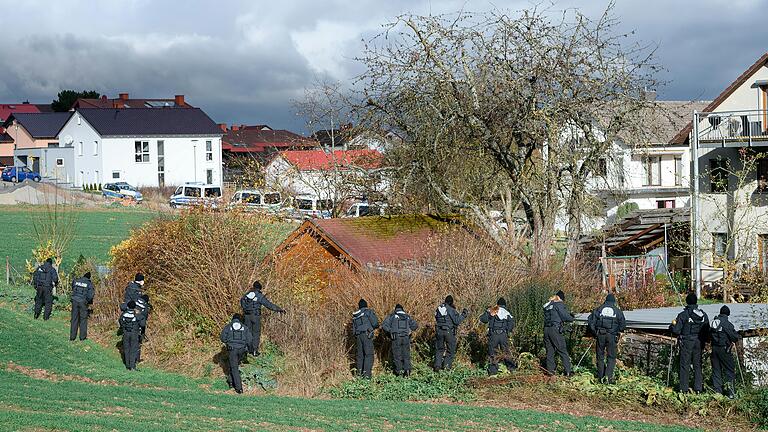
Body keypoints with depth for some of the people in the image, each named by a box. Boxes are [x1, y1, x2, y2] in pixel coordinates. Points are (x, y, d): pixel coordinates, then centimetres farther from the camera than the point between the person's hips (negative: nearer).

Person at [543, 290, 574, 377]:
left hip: (546, 329, 7)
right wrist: (572, 319, 10)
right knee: (563, 351, -2)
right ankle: (568, 371, -3)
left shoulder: (547, 305, 17)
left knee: (550, 350, 12)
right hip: (555, 330, -7)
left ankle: (550, 369, 9)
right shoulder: (559, 304, -6)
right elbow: (565, 317, -11)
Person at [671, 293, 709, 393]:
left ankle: (684, 389, 3)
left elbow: (676, 331, -13)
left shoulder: (683, 315, -13)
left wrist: (674, 324, 7)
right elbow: (707, 331, 6)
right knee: (698, 365, 12)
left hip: (686, 343, -4)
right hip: (699, 343, 4)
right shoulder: (704, 315, 2)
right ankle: (698, 388, 11)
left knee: (685, 365, 3)